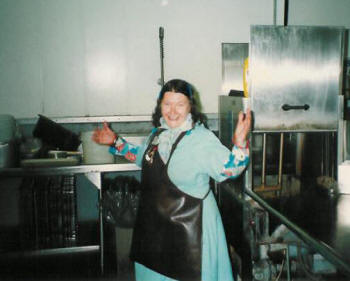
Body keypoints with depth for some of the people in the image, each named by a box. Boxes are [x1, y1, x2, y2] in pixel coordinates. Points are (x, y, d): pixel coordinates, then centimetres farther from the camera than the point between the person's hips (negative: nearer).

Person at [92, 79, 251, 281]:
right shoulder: (158, 132, 3)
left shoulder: (202, 138, -19)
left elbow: (228, 169, -30)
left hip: (190, 224, -7)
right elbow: (142, 157, 22)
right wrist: (116, 142, 19)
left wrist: (239, 143, -46)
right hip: (154, 219, 7)